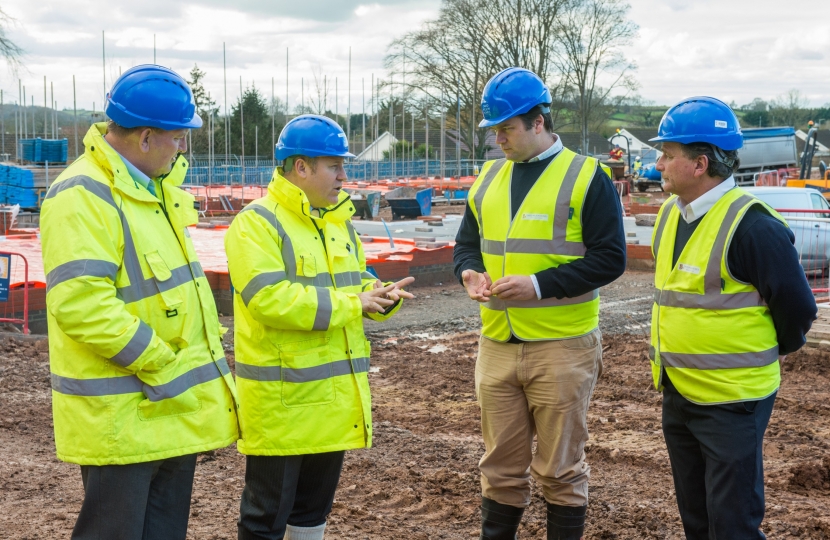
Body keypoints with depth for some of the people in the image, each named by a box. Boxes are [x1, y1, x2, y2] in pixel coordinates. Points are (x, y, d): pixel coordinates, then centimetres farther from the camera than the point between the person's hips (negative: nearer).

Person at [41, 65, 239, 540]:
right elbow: (82, 305, -27)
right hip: (123, 415, -9)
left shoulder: (155, 188, 13)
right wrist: (161, 364, -21)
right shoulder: (83, 196, -18)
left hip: (175, 407, 9)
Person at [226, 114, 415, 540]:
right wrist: (352, 305, -20)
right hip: (282, 395, -8)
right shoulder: (256, 223, -14)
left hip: (335, 390, 8)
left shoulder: (338, 220, 13)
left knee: (315, 503, 19)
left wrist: (382, 297, -5)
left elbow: (354, 283, 19)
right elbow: (270, 299, -25)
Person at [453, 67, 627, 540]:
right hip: (497, 346, 5)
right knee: (501, 466, 13)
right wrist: (470, 271, -4)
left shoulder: (587, 177, -6)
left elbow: (610, 258, -11)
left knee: (561, 469, 6)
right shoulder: (489, 178, 12)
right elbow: (467, 242, 20)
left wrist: (540, 284, -20)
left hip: (561, 348, -5)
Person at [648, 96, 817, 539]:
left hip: (731, 401, -8)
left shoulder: (752, 226, -21)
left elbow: (796, 307, -14)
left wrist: (771, 354, 3)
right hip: (677, 394, 8)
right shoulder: (671, 214, 5)